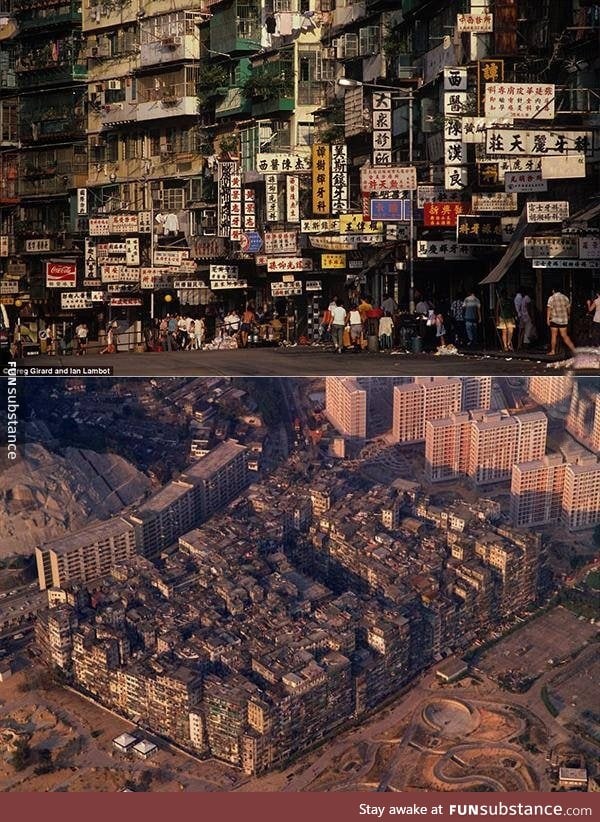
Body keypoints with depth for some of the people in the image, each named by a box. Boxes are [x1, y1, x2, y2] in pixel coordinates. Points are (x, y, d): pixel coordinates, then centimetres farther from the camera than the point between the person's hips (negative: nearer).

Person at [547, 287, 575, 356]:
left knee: (554, 335, 4)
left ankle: (553, 351, 7)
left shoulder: (552, 298, -5)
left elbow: (549, 308, -11)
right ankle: (573, 349, 0)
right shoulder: (565, 297, 7)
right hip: (564, 320, 4)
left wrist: (548, 318, -10)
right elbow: (568, 308, 16)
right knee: (564, 336, 7)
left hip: (554, 319, -4)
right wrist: (568, 315, 34)